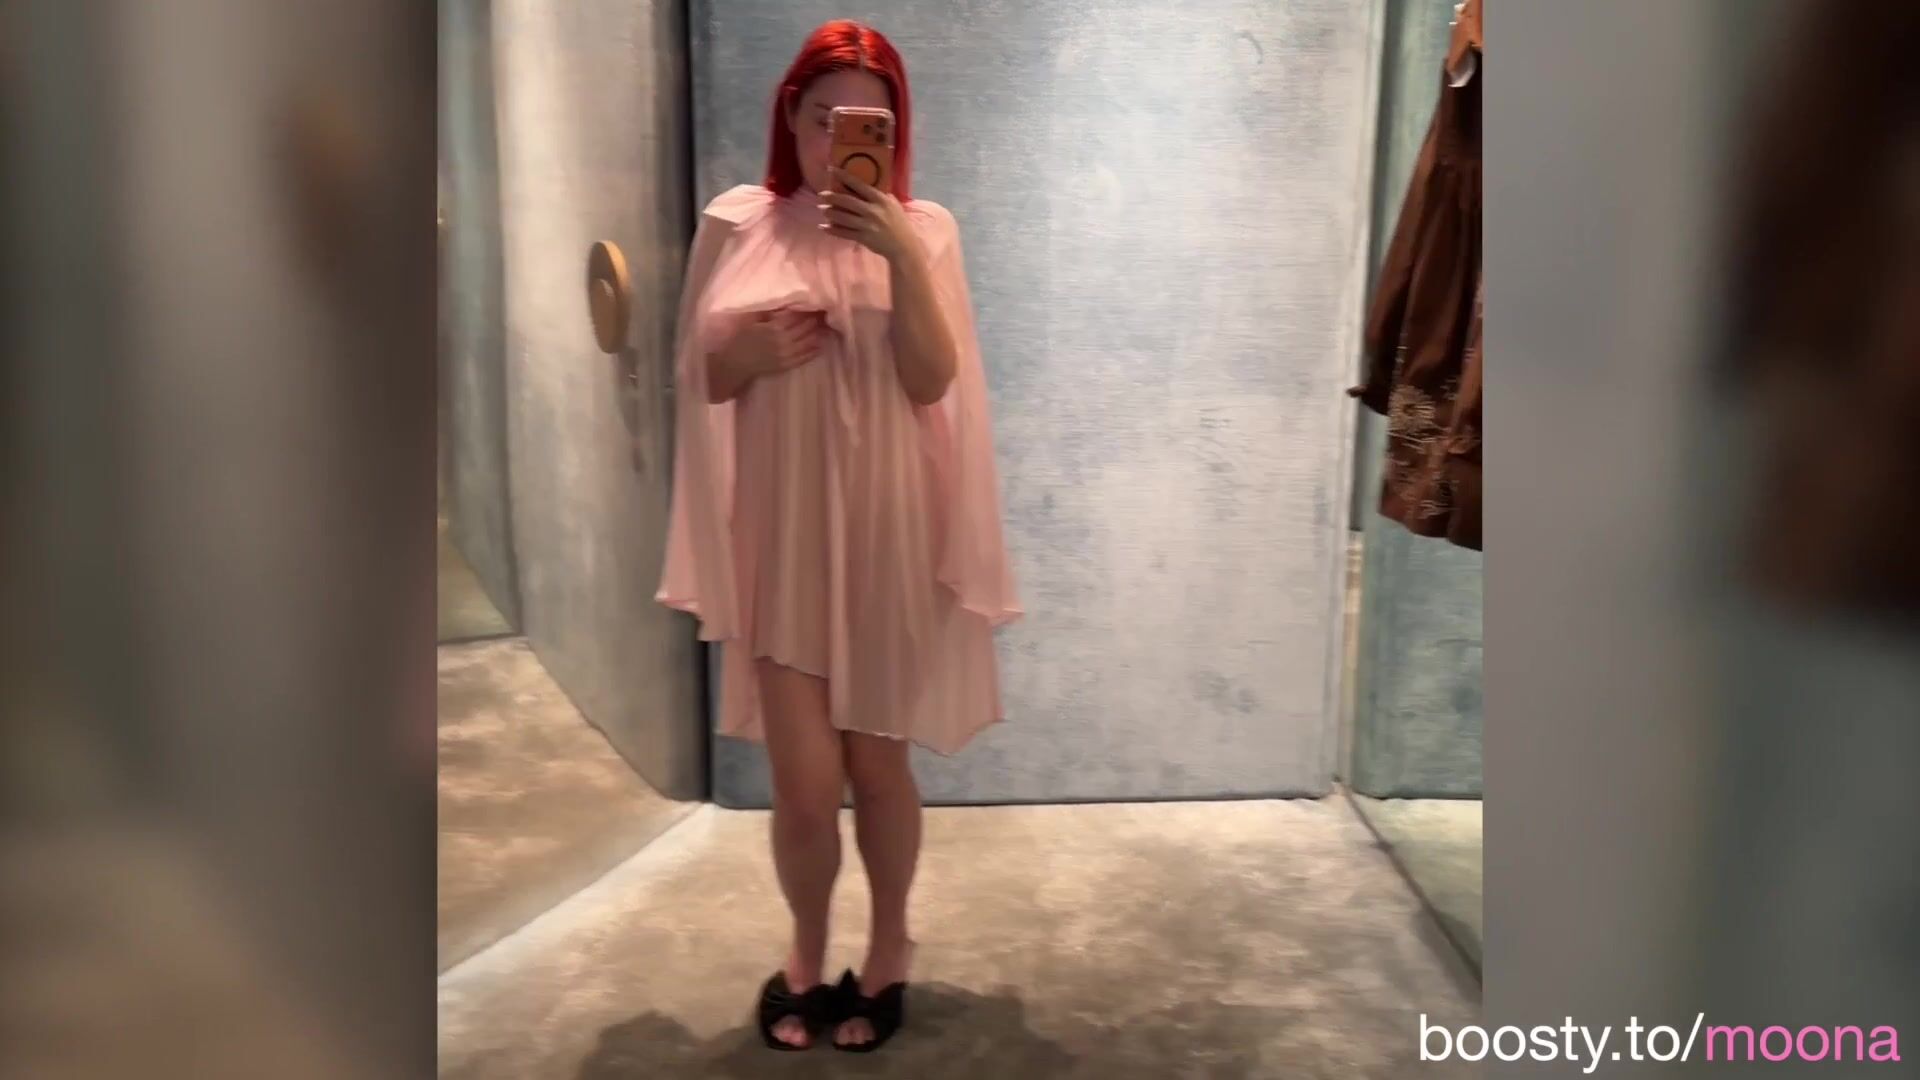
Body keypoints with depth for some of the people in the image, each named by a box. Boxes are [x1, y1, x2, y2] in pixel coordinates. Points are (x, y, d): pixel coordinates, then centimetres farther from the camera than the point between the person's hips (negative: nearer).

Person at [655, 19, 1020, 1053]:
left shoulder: (921, 229, -1)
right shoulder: (738, 227, 1)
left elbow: (931, 383, -11)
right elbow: (698, 379, 6)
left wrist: (903, 258, -22)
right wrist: (752, 353, -14)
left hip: (883, 533, 0)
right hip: (780, 537, 1)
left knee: (877, 765, 11)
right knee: (805, 782, 1)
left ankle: (888, 948, 35)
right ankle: (806, 949, 30)